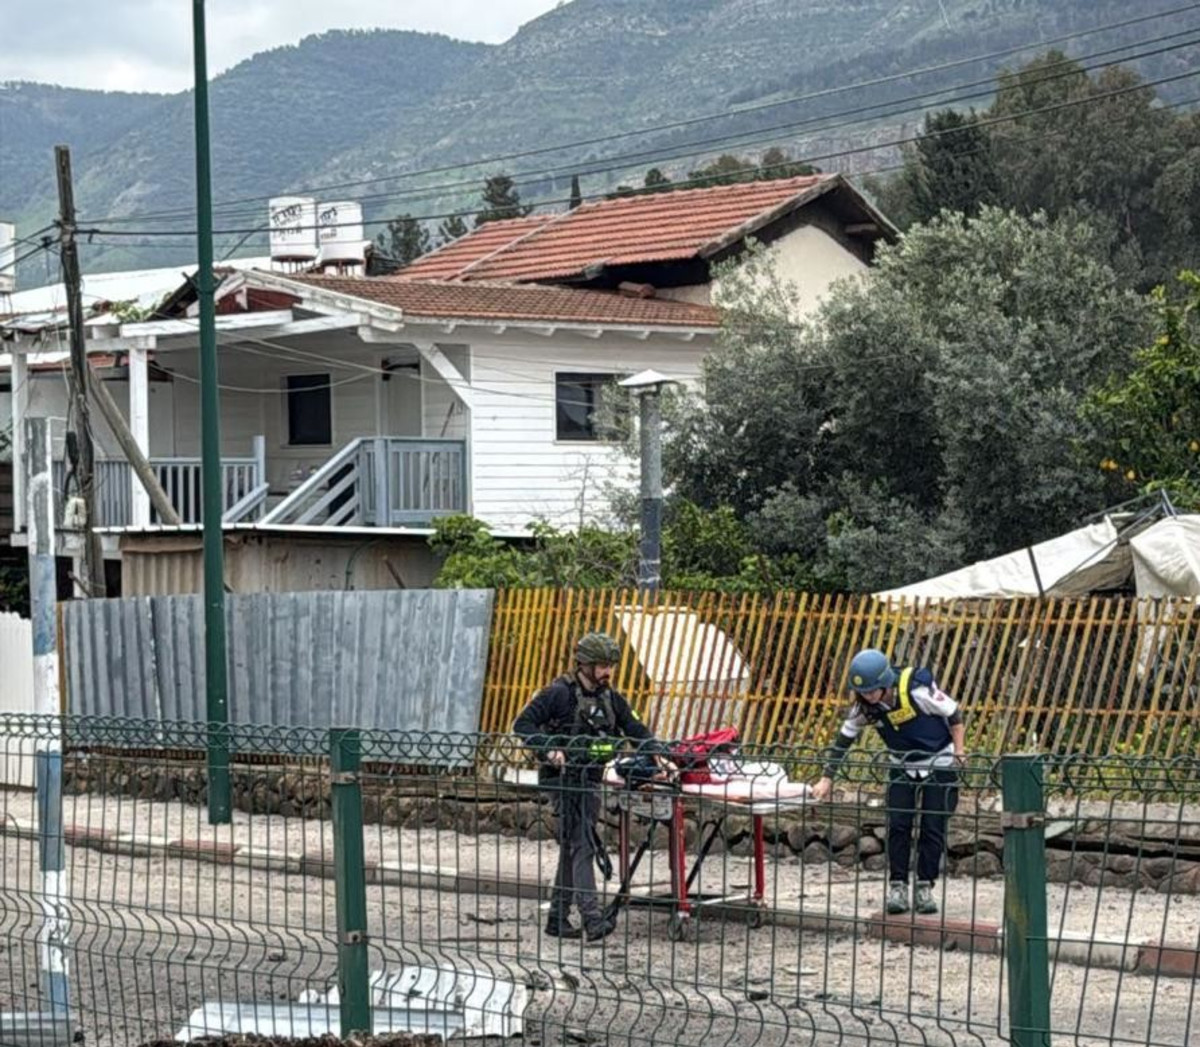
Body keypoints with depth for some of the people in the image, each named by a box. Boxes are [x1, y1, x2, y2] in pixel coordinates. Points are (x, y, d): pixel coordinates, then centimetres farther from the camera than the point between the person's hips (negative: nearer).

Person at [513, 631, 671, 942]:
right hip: (563, 779, -7)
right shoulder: (559, 693, -8)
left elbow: (636, 730, 12)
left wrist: (657, 754, -5)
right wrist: (549, 748, -24)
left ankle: (558, 919, 16)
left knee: (573, 850, 9)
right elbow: (523, 724, -10)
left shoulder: (610, 698, 12)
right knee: (582, 846, -16)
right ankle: (593, 918, -23)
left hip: (591, 781, 7)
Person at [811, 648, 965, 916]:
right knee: (898, 826, -8)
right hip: (902, 768, 4)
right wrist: (827, 778, -5)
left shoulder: (917, 690, -29)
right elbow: (844, 740, -4)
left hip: (940, 765, -4)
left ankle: (925, 888, 4)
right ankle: (897, 887, -4)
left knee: (933, 828, -5)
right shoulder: (864, 707, -14)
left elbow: (954, 715, -16)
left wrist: (958, 755, -13)